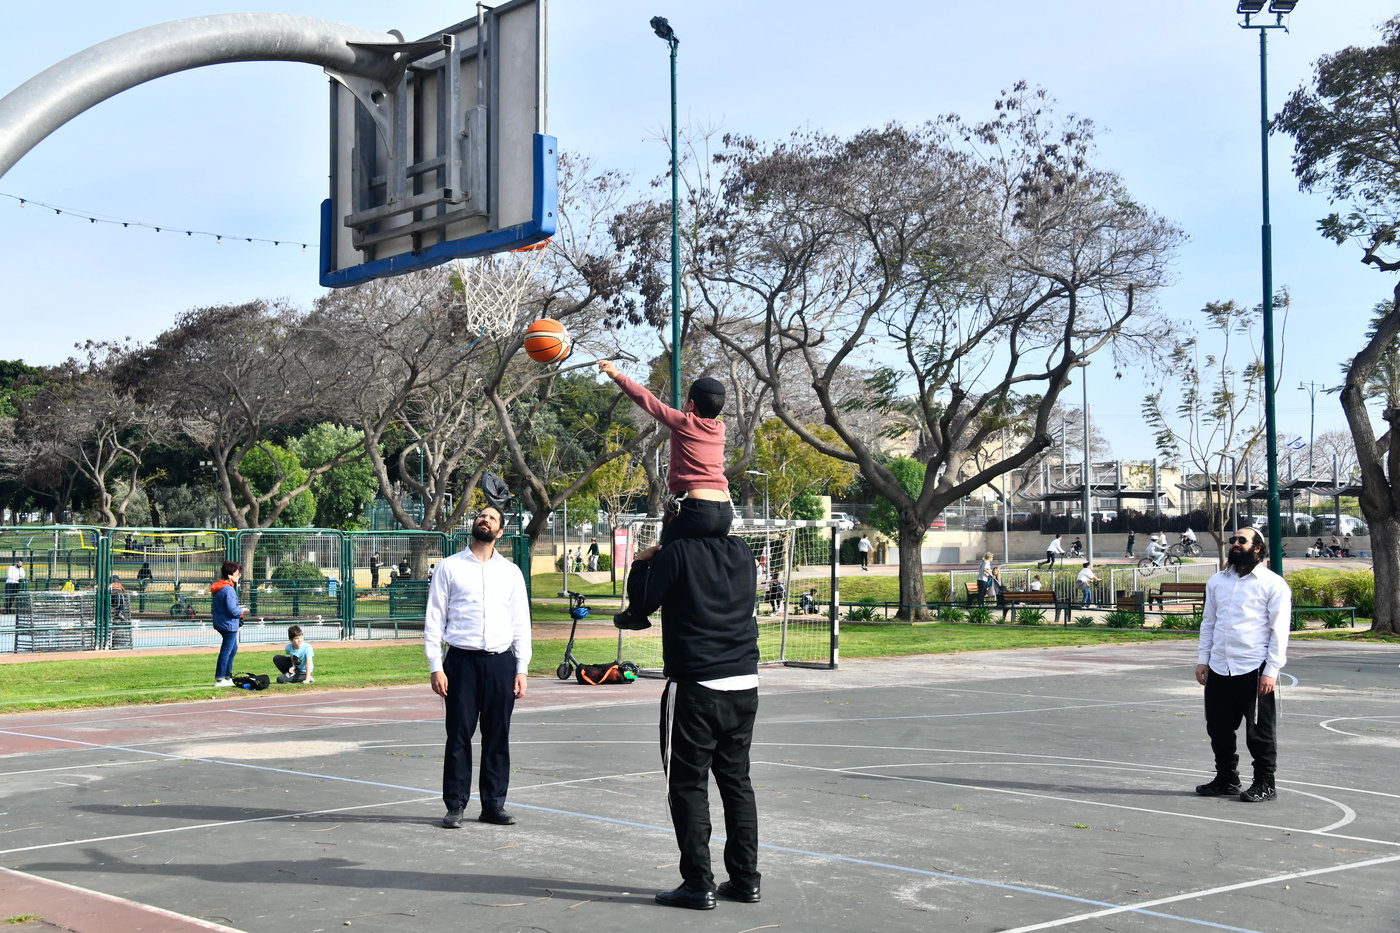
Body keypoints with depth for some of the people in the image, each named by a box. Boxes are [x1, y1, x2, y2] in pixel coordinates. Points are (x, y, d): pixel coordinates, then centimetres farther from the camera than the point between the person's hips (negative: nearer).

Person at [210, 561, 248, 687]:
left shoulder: (218, 588, 10)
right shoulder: (228, 590, -22)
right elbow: (232, 610, -25)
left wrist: (238, 608, 11)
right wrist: (241, 611, -5)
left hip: (221, 623, 11)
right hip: (229, 624, -10)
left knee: (233, 648, 22)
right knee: (226, 651, -2)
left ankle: (227, 676, 28)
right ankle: (219, 679, 3)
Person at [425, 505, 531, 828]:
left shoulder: (511, 572, 13)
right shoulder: (449, 567, 6)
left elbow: (521, 623, 14)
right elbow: (434, 619, 4)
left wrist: (521, 670, 6)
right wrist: (435, 668, -4)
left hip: (501, 662, 2)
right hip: (461, 660, -2)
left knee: (498, 737, 5)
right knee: (459, 735, -1)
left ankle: (494, 804, 14)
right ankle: (455, 805, 7)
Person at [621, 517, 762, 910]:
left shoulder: (678, 553, -11)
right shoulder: (743, 554, 7)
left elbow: (644, 601, -7)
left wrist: (642, 564, 13)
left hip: (695, 688, -6)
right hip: (744, 685, 6)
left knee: (689, 784, 2)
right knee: (736, 781, 14)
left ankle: (699, 884, 1)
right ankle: (745, 879, 17)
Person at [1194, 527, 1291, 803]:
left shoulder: (1273, 584, -3)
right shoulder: (1217, 582, 13)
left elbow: (1279, 630, -6)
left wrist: (1271, 671, -12)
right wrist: (1202, 659, 10)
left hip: (1254, 669, -5)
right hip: (1219, 669, 5)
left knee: (1259, 731, 2)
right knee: (1218, 728, 11)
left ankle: (1264, 783, 14)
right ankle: (1226, 779, 26)